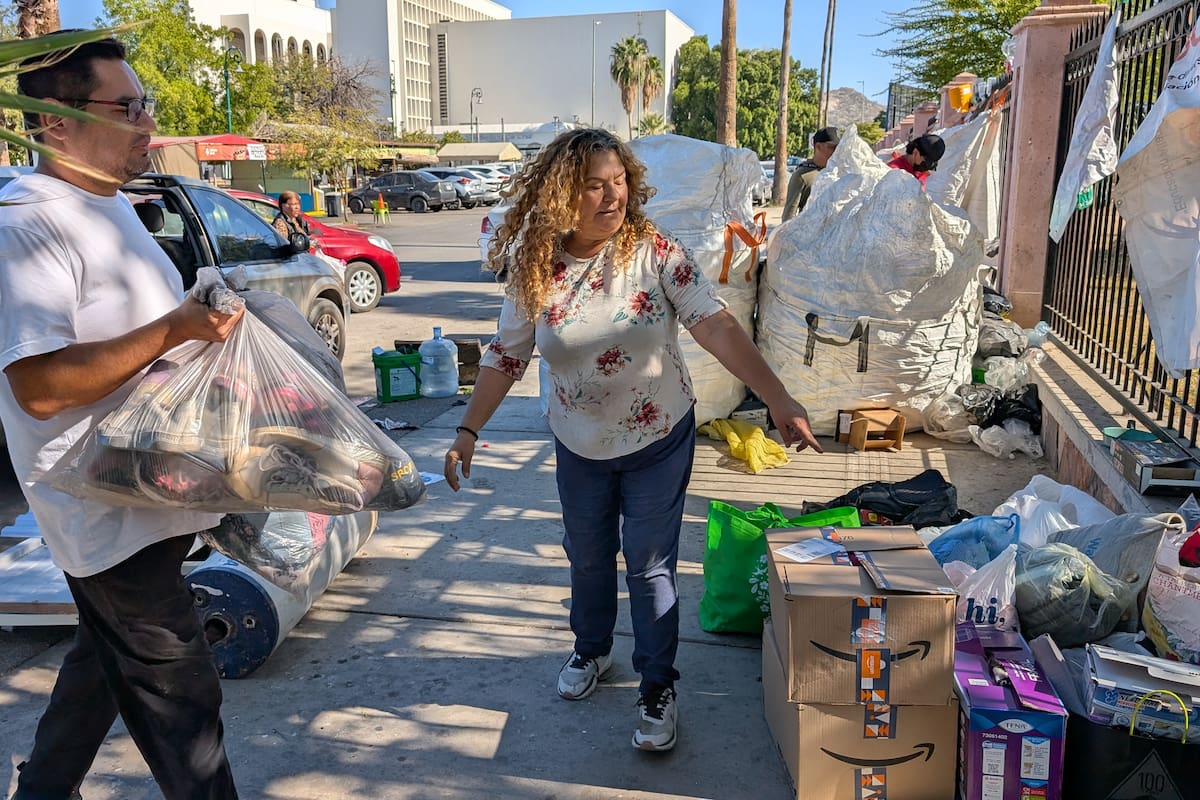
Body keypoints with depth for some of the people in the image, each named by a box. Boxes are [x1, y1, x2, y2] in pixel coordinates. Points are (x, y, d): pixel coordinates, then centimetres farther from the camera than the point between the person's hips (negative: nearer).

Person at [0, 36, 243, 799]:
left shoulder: (112, 204, 12)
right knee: (179, 695, -1)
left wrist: (204, 316, 11)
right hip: (110, 511, -10)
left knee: (106, 663, 25)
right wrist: (173, 329, -28)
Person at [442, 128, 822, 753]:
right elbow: (505, 357, -2)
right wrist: (468, 432, -6)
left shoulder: (655, 255, -17)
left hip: (658, 440, -2)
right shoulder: (535, 271, -10)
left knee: (649, 565, 3)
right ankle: (592, 650, 46)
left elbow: (717, 329, -24)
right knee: (587, 557, 19)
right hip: (581, 445, 3)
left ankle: (658, 689, 22)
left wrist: (778, 400, -33)